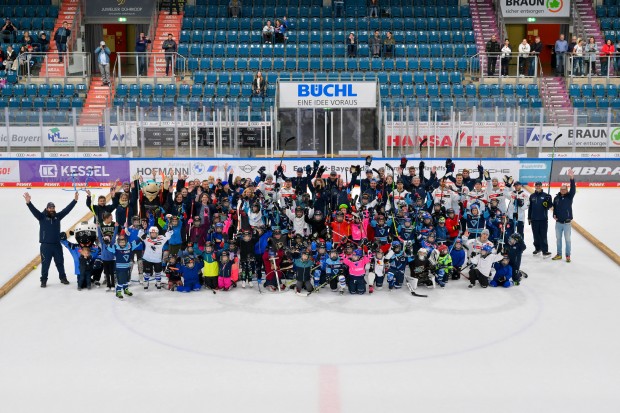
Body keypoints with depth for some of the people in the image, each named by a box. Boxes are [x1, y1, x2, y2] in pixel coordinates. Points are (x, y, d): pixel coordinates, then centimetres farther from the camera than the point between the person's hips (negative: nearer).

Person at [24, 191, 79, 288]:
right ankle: (43, 280, 11)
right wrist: (28, 202, -34)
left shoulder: (57, 216, 6)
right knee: (45, 263, 1)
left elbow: (67, 209, 5)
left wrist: (75, 200, 0)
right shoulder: (42, 216, -2)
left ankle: (63, 278, 25)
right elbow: (34, 210, -17)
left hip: (57, 244, 3)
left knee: (60, 262, 12)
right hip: (45, 245, -3)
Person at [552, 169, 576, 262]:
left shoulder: (569, 196, -5)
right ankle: (559, 254, 24)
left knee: (567, 239, 3)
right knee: (558, 239, 12)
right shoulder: (556, 198, 2)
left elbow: (573, 189, -21)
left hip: (567, 222, -3)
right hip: (558, 222, 3)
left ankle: (568, 256, 11)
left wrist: (572, 178, -33)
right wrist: (554, 215, -5)